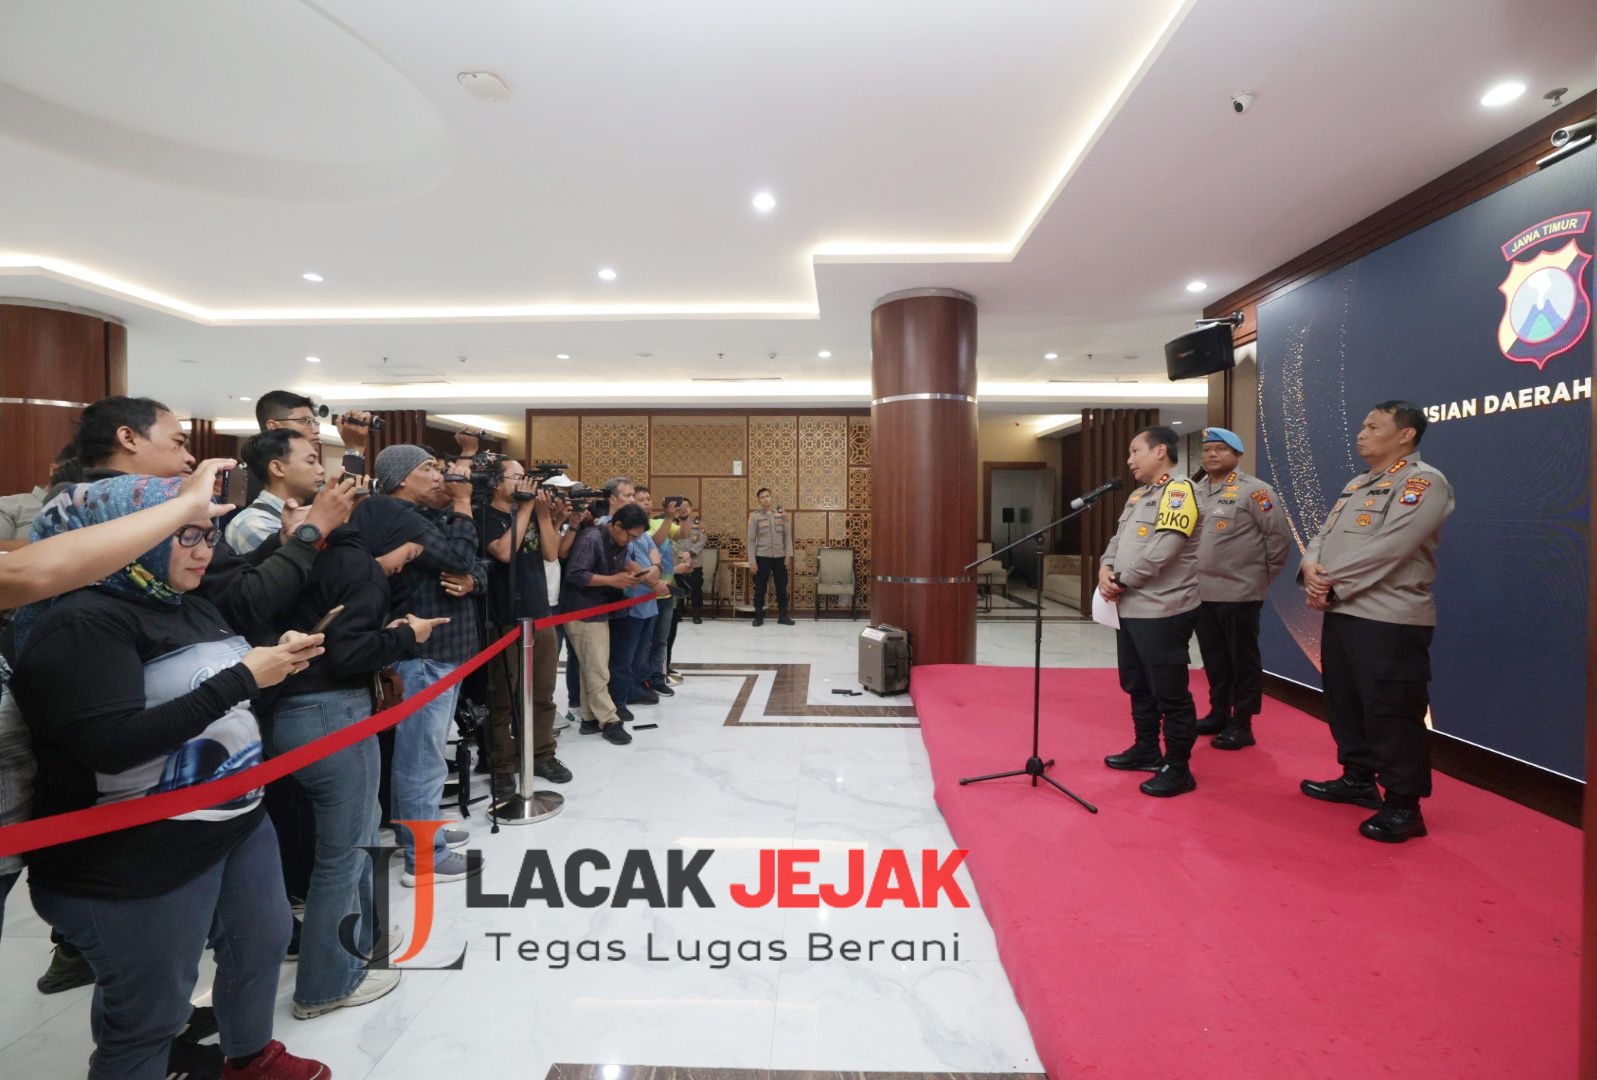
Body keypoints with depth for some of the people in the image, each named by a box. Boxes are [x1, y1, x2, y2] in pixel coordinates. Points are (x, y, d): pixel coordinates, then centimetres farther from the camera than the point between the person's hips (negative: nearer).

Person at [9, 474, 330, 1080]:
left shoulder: (193, 607, 8)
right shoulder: (81, 622, -19)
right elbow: (112, 744, -28)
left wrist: (278, 660, -2)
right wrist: (242, 678, -27)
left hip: (238, 822, 9)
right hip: (138, 861, -9)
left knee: (262, 943, 24)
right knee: (147, 1018, 10)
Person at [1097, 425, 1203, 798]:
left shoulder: (1178, 491, -13)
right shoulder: (1137, 495, 17)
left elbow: (1161, 551, -21)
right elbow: (1119, 539, 15)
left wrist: (1121, 582, -12)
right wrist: (1106, 568, -5)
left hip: (1162, 612, -9)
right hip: (1130, 609, 10)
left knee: (1169, 692, 0)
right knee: (1137, 686, 19)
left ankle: (1178, 768, 13)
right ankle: (1146, 750, 33)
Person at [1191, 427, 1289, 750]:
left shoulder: (1254, 490, -8)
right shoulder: (1194, 492, 11)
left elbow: (1279, 536, -7)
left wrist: (1263, 576, -2)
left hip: (1239, 593, -6)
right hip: (1200, 593, 6)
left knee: (1243, 660, 4)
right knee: (1214, 659, 15)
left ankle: (1241, 724, 13)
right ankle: (1218, 714, 28)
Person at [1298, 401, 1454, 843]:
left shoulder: (1423, 482, -9)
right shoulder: (1356, 485, 18)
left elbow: (1385, 549, -20)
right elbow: (1324, 535, 12)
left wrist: (1330, 582, -15)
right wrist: (1311, 568, -10)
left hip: (1390, 621, -9)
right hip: (1341, 614, 9)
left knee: (1392, 714, -2)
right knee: (1345, 703, 18)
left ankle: (1403, 806, 11)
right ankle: (1358, 779, 33)